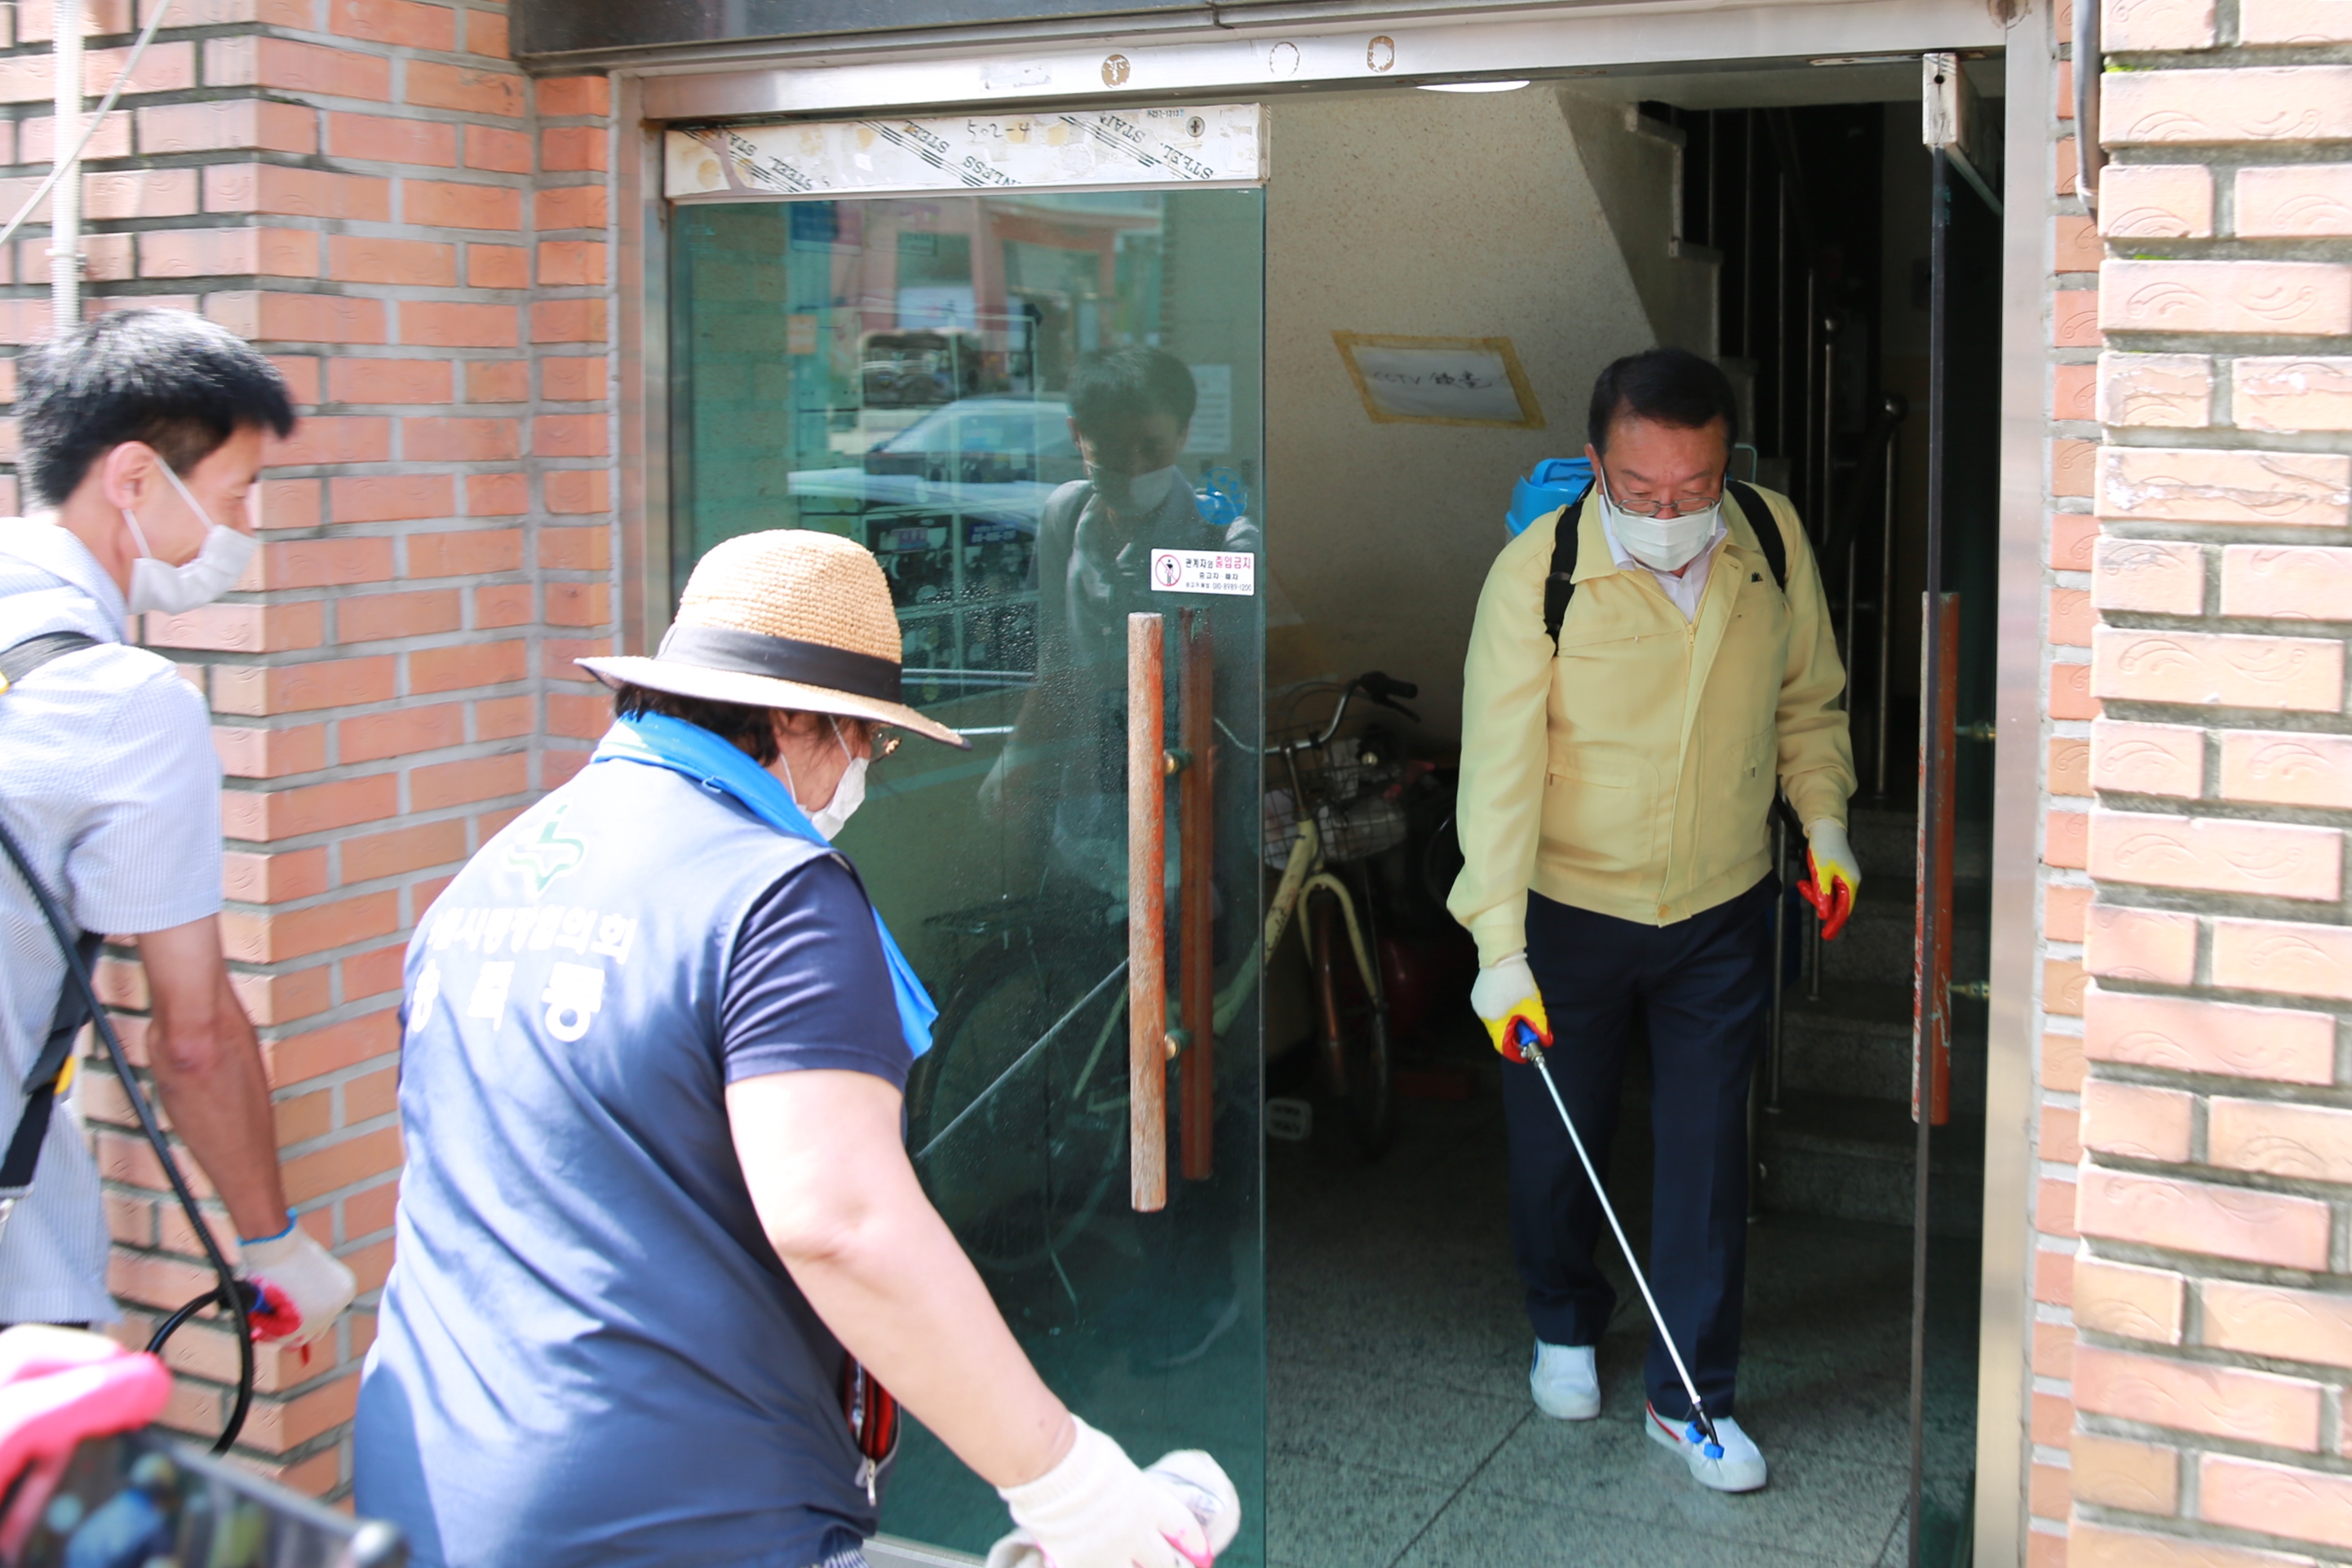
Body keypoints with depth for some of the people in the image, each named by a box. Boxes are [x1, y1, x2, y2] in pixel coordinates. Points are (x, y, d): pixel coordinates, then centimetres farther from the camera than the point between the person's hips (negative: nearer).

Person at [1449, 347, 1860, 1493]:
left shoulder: (1774, 540, -8)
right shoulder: (1535, 573, -20)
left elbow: (1807, 698, 9)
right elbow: (1498, 769, -20)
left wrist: (1825, 822, -1)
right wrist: (1499, 949, -24)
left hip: (1723, 913, 2)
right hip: (1568, 911, -2)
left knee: (1707, 1157, 5)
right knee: (1556, 1141, 14)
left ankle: (1691, 1397, 19)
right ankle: (1564, 1326, 41)